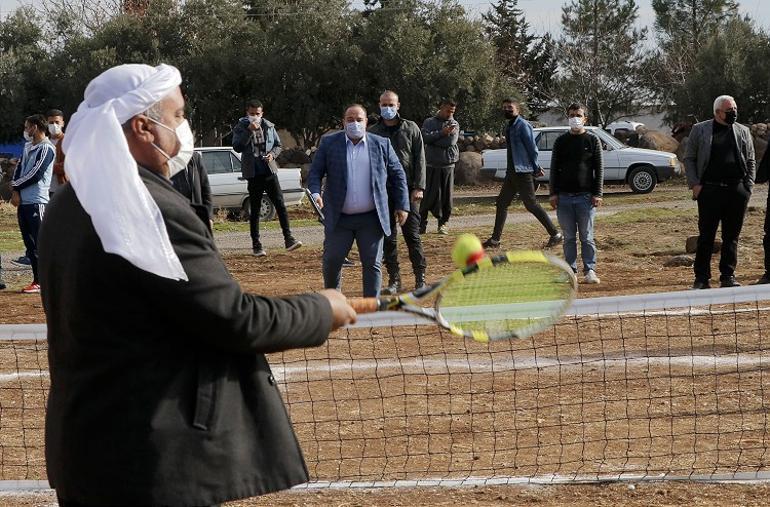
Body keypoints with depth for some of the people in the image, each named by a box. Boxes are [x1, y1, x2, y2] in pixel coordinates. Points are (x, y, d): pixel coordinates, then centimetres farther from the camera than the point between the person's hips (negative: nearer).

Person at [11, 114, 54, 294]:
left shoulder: (46, 149, -9)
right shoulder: (28, 147, 19)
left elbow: (35, 175, -15)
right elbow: (19, 169, 14)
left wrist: (15, 186, -4)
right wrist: (16, 192, -2)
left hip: (37, 201, -9)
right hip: (23, 201, 9)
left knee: (38, 243, -8)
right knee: (30, 244, 9)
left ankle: (40, 282, -7)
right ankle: (38, 278, 14)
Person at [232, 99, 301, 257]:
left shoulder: (269, 127, 9)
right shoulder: (240, 128, 0)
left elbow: (278, 145, 17)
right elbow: (237, 147, -14)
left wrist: (273, 154, -5)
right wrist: (249, 131, -21)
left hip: (269, 171, 2)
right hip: (253, 174, -2)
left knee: (280, 204, -5)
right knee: (255, 210, 3)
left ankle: (288, 239, -5)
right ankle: (256, 245, 7)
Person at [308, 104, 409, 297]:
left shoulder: (382, 145, 5)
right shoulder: (329, 143, 4)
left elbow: (398, 176, 10)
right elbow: (315, 172, 3)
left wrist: (402, 205, 5)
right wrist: (315, 193, -16)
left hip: (371, 219, 0)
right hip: (339, 219, 0)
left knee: (372, 265, 2)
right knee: (331, 262, 2)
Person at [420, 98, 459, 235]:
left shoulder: (454, 124, 9)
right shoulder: (429, 122, 7)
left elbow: (451, 141, -7)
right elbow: (425, 137, -11)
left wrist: (434, 139, -8)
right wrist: (442, 133, -17)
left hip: (448, 165, 2)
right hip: (432, 165, -2)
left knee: (447, 195, 3)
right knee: (430, 195, -3)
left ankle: (444, 222, 13)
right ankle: (422, 223, 4)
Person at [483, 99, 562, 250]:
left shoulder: (523, 126, -13)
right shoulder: (510, 127, 16)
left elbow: (532, 148, -15)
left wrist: (535, 169, -13)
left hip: (522, 172, -9)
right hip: (512, 172, 9)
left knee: (531, 205, -7)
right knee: (501, 203, 9)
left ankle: (555, 234, 0)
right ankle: (495, 239, 13)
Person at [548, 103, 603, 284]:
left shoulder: (592, 140, 4)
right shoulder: (561, 141, 10)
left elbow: (599, 168, 2)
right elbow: (554, 168, 10)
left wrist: (597, 194, -6)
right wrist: (553, 193, 2)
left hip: (585, 196, -2)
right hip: (564, 196, 2)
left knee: (587, 237, -1)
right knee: (569, 237, 5)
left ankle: (589, 270, 3)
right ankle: (570, 271, 8)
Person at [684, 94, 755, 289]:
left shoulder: (743, 132, 12)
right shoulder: (700, 130, 4)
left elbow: (750, 161, 15)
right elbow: (689, 158, 6)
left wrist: (748, 186, 4)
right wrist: (694, 184, -5)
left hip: (736, 191, 2)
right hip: (709, 190, -2)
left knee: (731, 236, 6)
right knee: (706, 236, -1)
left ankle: (728, 276, 13)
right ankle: (702, 278, 5)